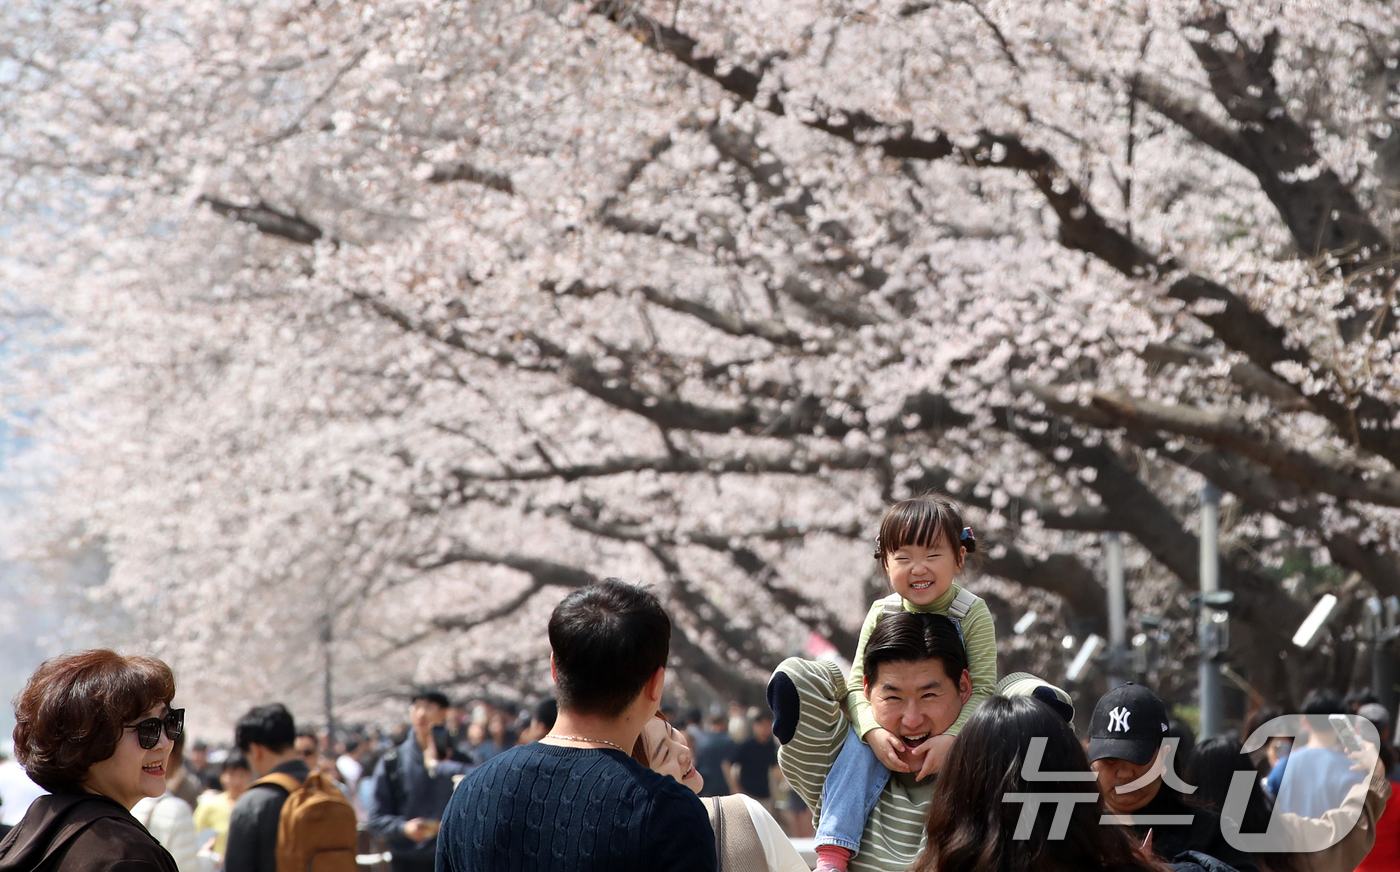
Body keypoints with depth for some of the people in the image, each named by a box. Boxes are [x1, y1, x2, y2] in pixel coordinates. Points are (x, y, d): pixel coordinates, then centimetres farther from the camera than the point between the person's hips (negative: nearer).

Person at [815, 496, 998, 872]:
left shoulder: (972, 613, -12)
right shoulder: (883, 614, -4)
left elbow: (982, 689, -17)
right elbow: (858, 684, -8)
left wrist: (951, 738, -34)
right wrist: (874, 731, -29)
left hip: (956, 726, -1)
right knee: (860, 747, -28)